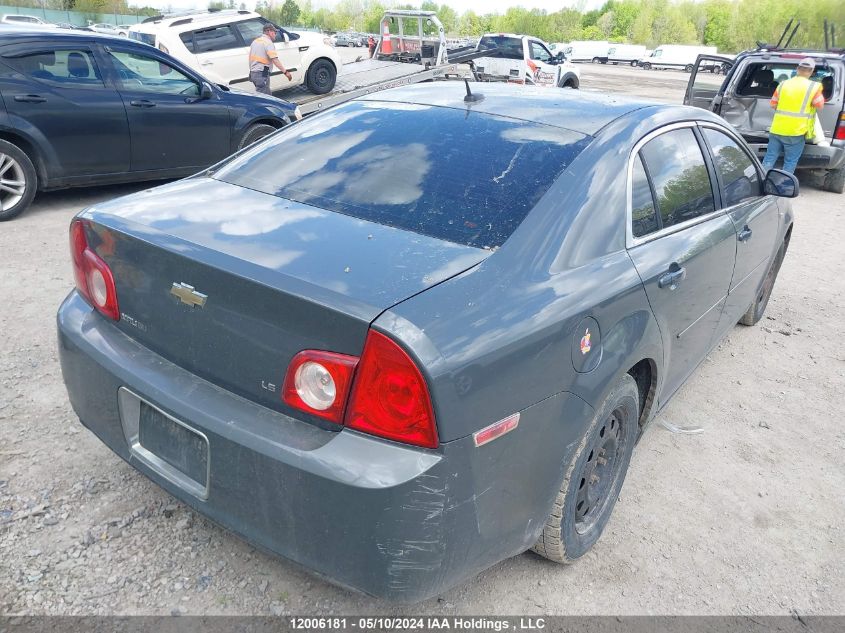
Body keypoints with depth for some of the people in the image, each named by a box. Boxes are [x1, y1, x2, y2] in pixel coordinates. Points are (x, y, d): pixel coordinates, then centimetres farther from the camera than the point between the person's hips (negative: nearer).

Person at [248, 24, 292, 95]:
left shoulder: (255, 41, 18)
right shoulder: (268, 42, -10)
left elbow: (250, 58, 21)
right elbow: (275, 60, -23)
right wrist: (285, 71, -26)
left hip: (253, 73, 10)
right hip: (262, 74, -10)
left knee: (268, 95, 17)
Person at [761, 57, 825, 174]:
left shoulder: (783, 84, 7)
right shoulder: (813, 87, -5)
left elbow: (773, 104, 13)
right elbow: (820, 105, 3)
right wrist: (820, 95, 20)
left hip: (777, 129, 4)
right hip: (795, 131, -4)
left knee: (769, 159, 10)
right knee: (790, 163, 4)